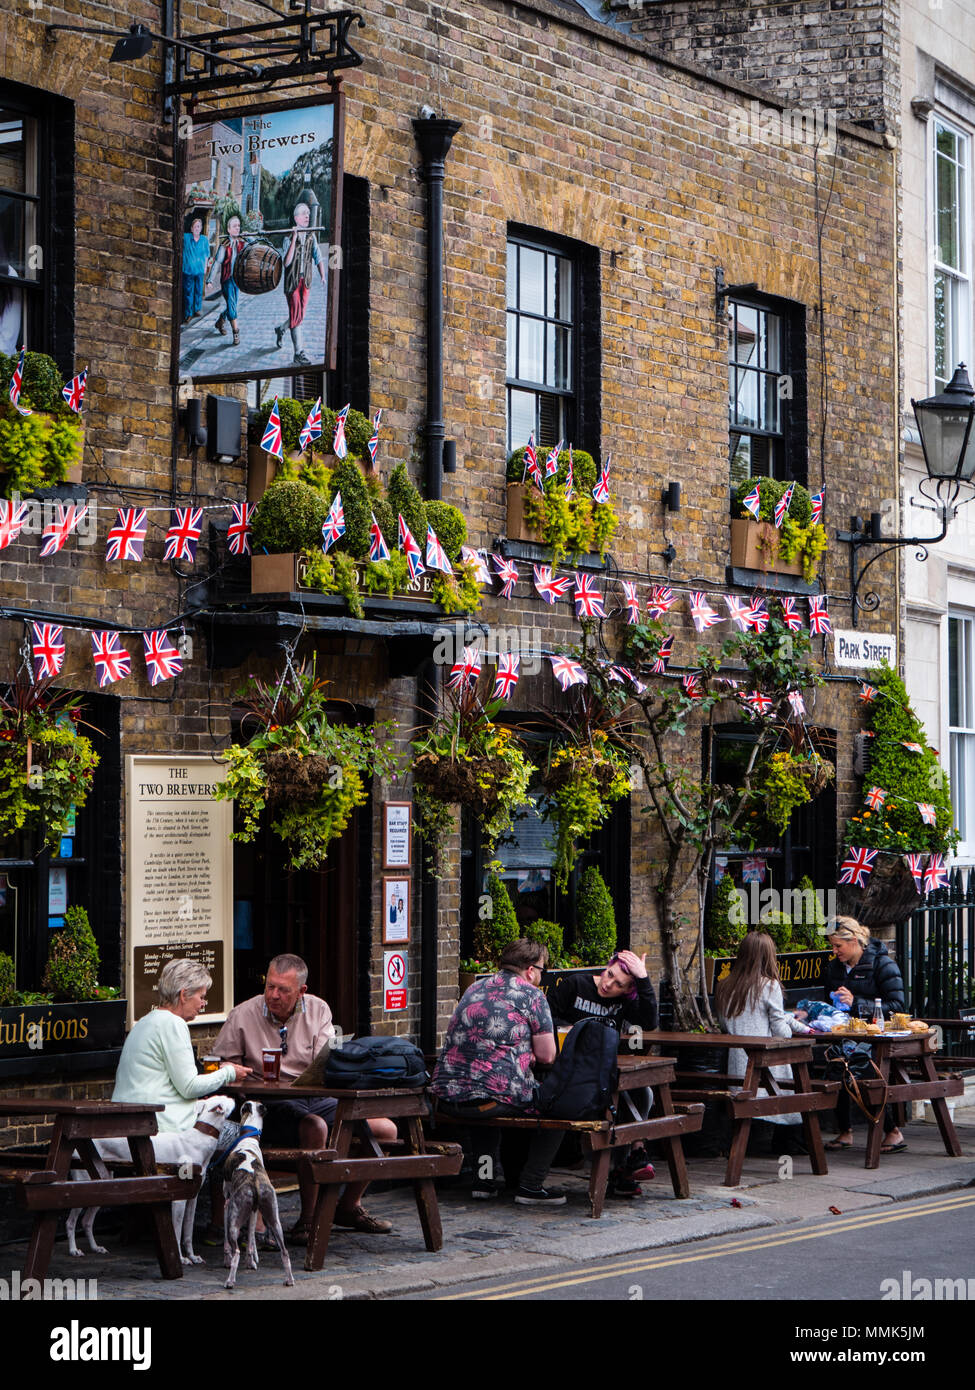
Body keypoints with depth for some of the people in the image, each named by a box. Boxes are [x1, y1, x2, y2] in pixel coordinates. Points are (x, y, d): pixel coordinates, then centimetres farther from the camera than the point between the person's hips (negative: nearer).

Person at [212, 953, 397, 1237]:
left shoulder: (317, 1010, 6)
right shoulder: (242, 1016, 0)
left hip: (316, 1100, 5)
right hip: (272, 1106, -5)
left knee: (385, 1129, -8)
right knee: (314, 1127, -37)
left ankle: (348, 1208, 13)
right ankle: (307, 1219, -24)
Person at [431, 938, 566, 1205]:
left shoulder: (475, 989, 19)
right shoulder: (531, 995, 0)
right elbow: (547, 1056, 1)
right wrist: (529, 1052, 22)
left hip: (447, 1095, 7)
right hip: (496, 1097, -7)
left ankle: (484, 1179, 28)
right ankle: (530, 1186, 11)